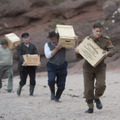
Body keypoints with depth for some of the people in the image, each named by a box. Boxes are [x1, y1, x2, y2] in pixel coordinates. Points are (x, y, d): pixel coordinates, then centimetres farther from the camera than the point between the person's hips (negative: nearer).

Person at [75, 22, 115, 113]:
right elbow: (80, 55, 6)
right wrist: (77, 52, -18)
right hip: (88, 67, 1)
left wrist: (108, 53, -33)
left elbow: (112, 50, -10)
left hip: (100, 66, -1)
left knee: (101, 85, -19)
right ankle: (90, 108, 15)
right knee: (88, 89, -1)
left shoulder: (105, 40, -1)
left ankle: (97, 98, 13)